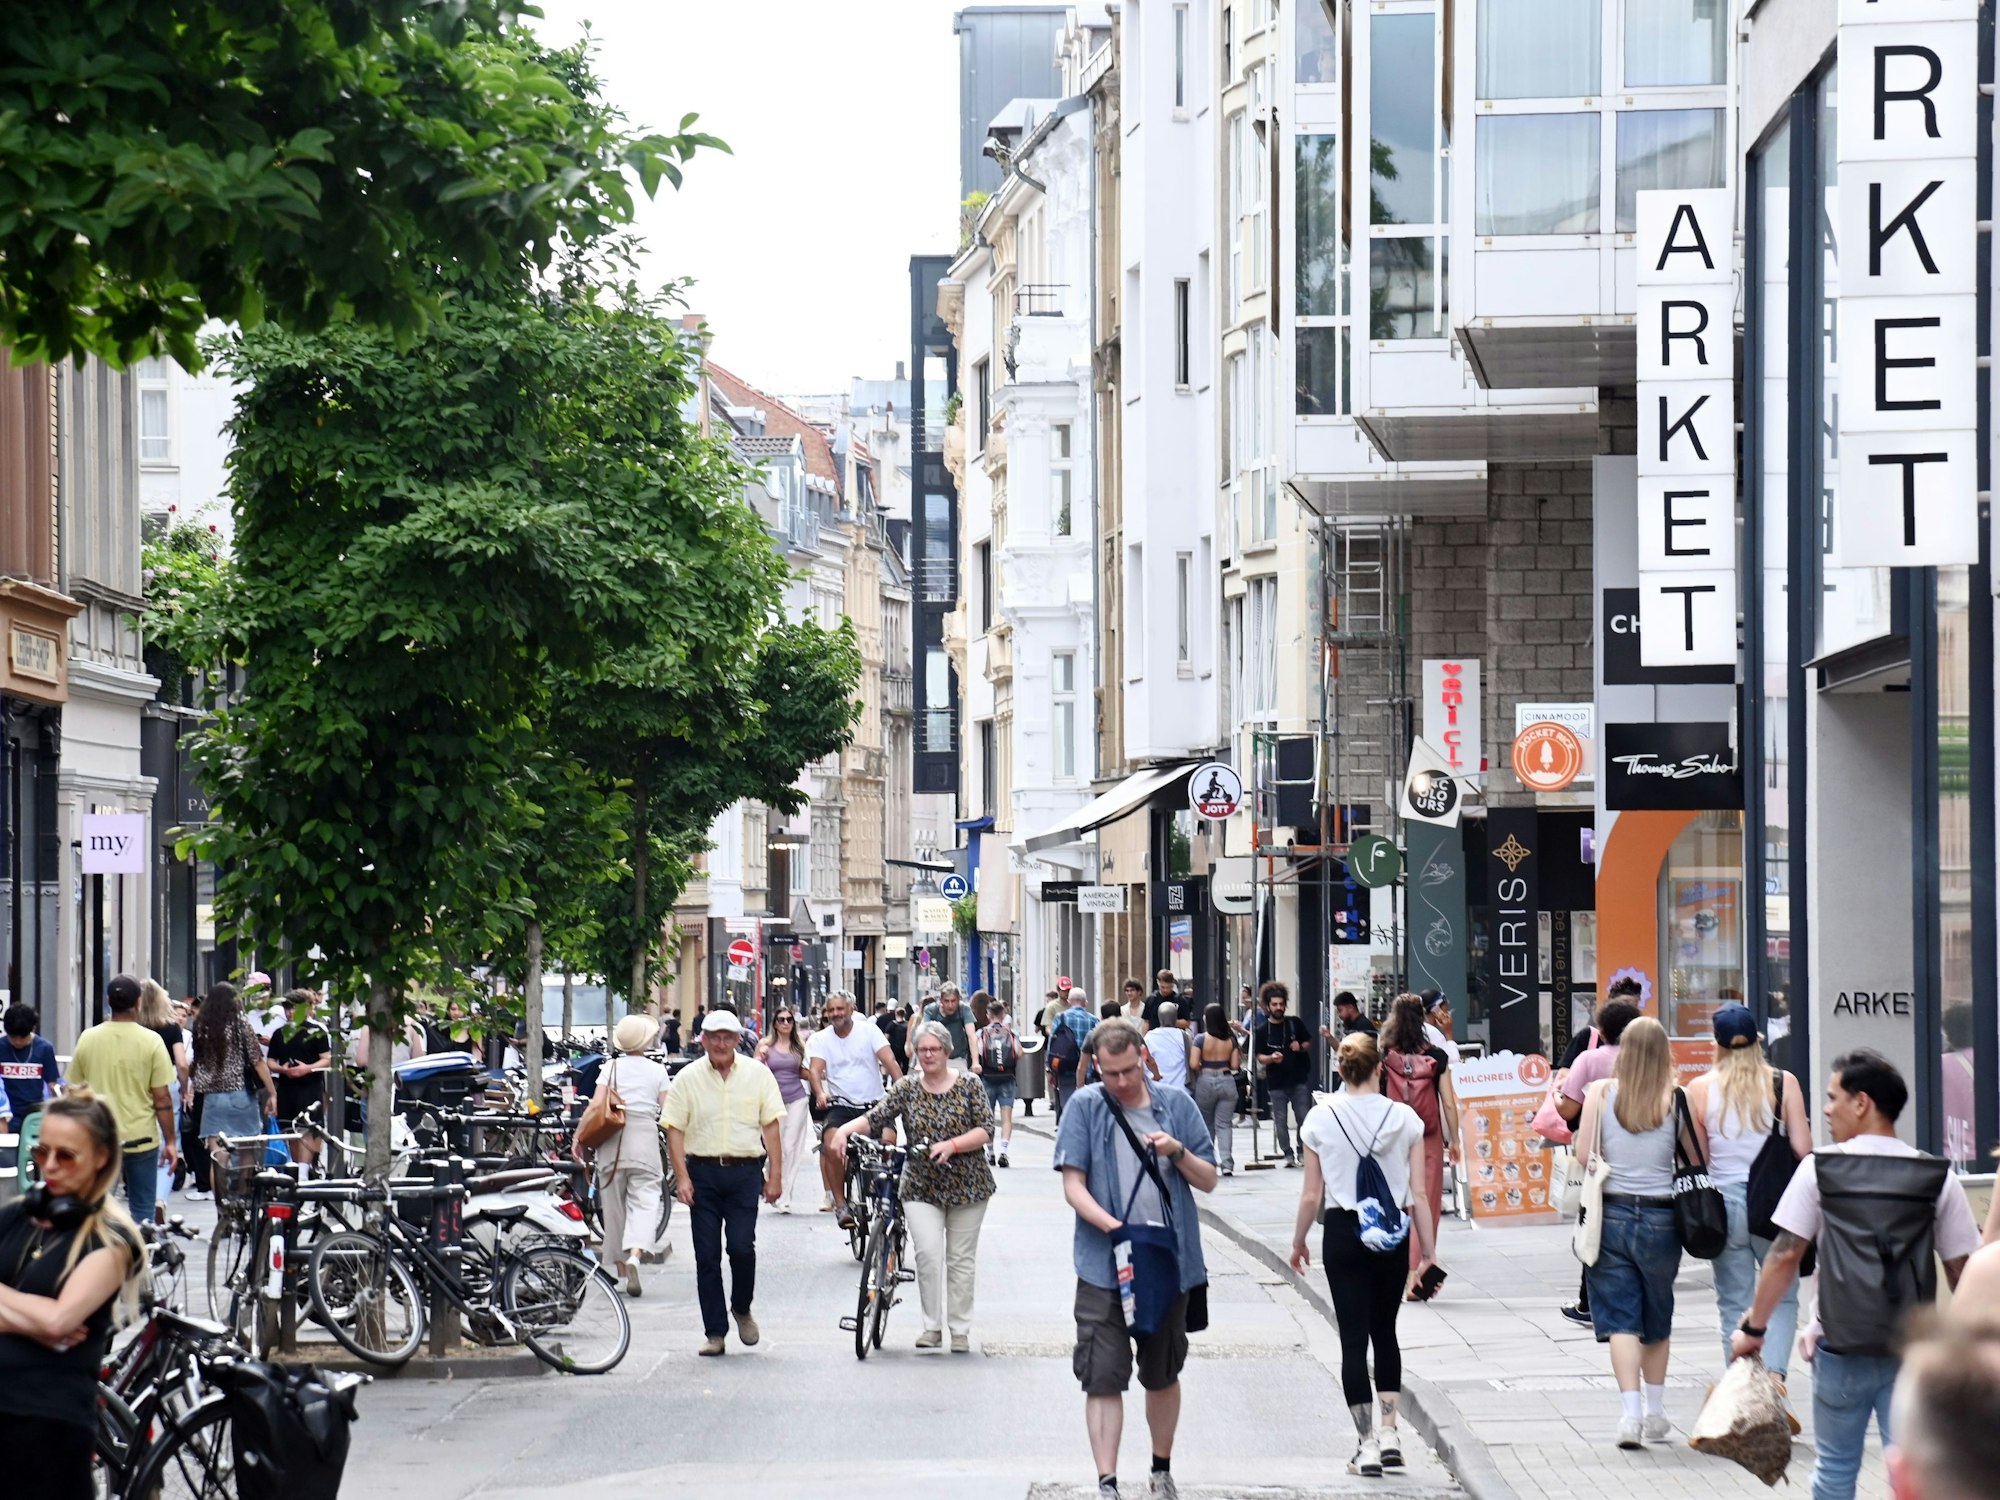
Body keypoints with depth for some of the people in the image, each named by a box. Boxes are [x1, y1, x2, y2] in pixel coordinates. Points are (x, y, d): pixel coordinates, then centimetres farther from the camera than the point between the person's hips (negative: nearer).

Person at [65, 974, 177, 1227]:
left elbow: (75, 1092, 7)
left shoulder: (87, 1039, -1)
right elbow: (162, 1098, -9)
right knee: (142, 1213, 7)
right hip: (141, 1138, -2)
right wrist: (170, 1142, 1)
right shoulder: (151, 1042, -9)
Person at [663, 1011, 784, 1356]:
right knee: (707, 1256, 1)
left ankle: (741, 1309, 16)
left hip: (743, 1172, -1)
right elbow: (674, 1129, 2)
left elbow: (771, 1126, 6)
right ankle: (714, 1332, 8)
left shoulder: (757, 1074, 5)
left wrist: (775, 1175, 1)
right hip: (702, 1172, 1)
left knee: (742, 1246, -11)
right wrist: (681, 1177, -7)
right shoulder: (688, 1078, 3)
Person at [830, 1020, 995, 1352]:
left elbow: (986, 1130, -7)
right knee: (928, 1253, -15)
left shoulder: (968, 1085, -1)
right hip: (922, 1186, 0)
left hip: (966, 1185, 0)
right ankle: (932, 1326, -4)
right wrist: (847, 1128, -26)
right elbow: (876, 1117, -7)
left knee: (960, 1259, 5)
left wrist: (952, 1145, -22)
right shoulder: (907, 1088, 3)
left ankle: (960, 1330, 15)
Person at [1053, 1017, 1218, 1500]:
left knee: (1163, 1375, 15)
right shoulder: (1085, 1107, -3)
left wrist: (1178, 1153, -12)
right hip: (1104, 1266, -3)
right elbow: (1073, 1185, -7)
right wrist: (1112, 1226, -23)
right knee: (1103, 1377, -7)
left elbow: (1209, 1181, 8)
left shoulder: (1175, 1104, 4)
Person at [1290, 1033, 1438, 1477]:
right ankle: (1389, 1433, 12)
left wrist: (1298, 1242, 11)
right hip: (1391, 1238, 1)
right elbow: (1419, 1194, -4)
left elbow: (1311, 1196, -3)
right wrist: (1428, 1248, 5)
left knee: (1354, 1337, 3)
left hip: (1343, 1232, -1)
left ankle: (1367, 1444, 1)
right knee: (1385, 1332, 18)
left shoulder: (1321, 1119, -6)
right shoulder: (1403, 1118, -4)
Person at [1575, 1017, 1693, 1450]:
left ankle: (1631, 1410, -12)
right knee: (1657, 1318, 17)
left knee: (1621, 1317, 2)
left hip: (1612, 1214, 0)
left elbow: (1584, 1156, -4)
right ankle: (1655, 1412, 23)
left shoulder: (1602, 1093, -4)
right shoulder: (1676, 1098, -7)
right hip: (1661, 1219, 0)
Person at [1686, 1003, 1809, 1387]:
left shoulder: (1700, 1089, -2)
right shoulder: (1783, 1083, -5)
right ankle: (1774, 1371, -10)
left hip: (1724, 1203, 1)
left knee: (1734, 1304, 10)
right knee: (1783, 1296, 9)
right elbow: (1802, 1149, -6)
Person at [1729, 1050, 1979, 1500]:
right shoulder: (1937, 1177, 1)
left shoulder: (1820, 1169, -3)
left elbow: (1785, 1257, -3)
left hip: (1842, 1346, -1)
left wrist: (1753, 1328, 7)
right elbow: (1961, 1268, 4)